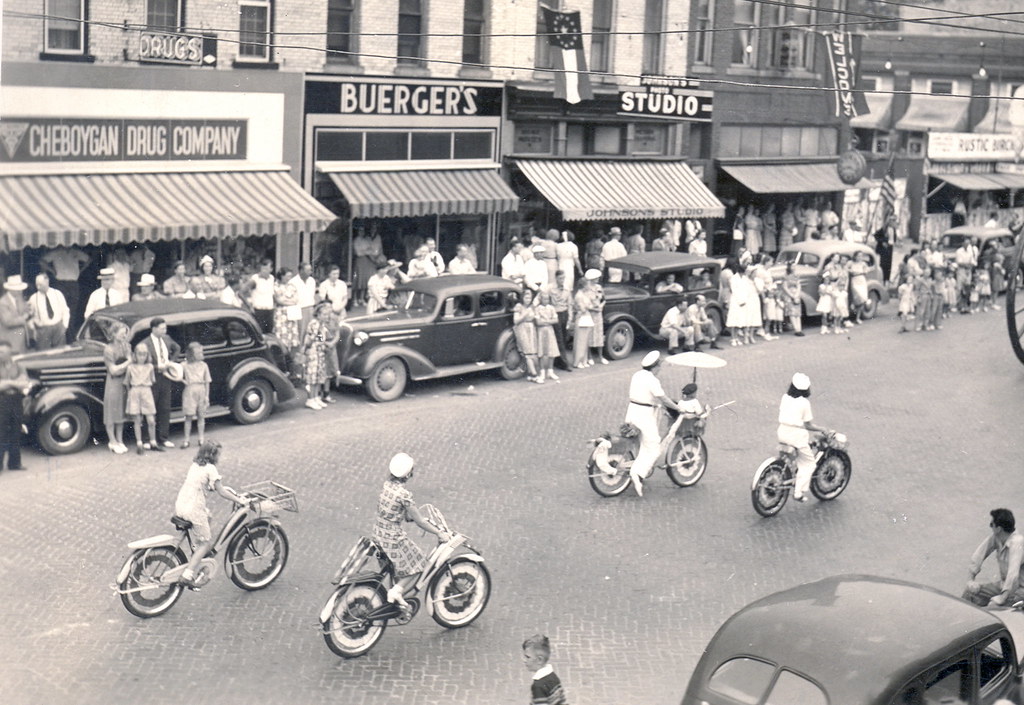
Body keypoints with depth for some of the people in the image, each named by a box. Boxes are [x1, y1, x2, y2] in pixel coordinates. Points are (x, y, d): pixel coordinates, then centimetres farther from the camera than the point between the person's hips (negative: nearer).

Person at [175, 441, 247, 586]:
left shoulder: (195, 465, 13)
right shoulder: (210, 468, -10)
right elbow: (221, 492, -10)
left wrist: (223, 488, 20)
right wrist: (239, 500, -2)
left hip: (180, 505, 8)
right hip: (194, 509, -8)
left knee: (207, 515, 34)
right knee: (206, 542, 3)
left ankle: (197, 549, 34)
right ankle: (188, 574, -8)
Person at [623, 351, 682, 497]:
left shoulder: (637, 375, 9)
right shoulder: (652, 380, -16)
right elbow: (663, 399, -16)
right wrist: (677, 407, -2)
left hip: (632, 412, 8)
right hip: (645, 415, -8)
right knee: (654, 449, -4)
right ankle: (638, 474, -18)